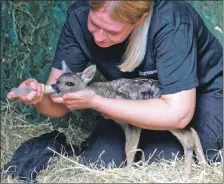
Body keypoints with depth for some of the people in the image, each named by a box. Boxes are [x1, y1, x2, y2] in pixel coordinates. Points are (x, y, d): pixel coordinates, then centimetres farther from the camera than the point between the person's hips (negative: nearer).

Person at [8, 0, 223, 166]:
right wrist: (39, 97, -42)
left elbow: (178, 114, -38)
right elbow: (59, 105, -18)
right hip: (134, 101, 3)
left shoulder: (169, 22, -34)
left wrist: (94, 102, -40)